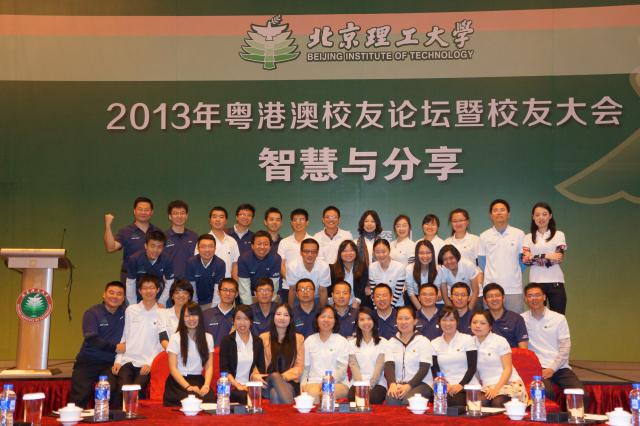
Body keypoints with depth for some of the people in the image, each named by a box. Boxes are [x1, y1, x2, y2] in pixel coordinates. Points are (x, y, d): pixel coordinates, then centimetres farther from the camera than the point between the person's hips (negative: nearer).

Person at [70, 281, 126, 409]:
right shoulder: (92, 313, -2)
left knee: (111, 397, -20)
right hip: (87, 362, -2)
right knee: (79, 400, -10)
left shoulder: (125, 312, 9)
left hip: (109, 364, 2)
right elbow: (91, 339, -13)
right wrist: (115, 347, -14)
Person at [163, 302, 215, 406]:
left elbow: (209, 367, 6)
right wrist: (188, 387, -19)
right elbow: (173, 368, -4)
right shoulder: (175, 338, 4)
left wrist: (206, 385, -14)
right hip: (178, 382, -2)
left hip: (198, 380, 3)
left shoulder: (208, 338, 14)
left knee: (210, 400, -30)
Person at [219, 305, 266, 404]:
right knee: (244, 396, -35)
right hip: (232, 386, -3)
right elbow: (224, 368, -2)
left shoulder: (258, 342, 14)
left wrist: (257, 374, -11)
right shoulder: (227, 340, 5)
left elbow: (261, 367, 13)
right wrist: (237, 385, -15)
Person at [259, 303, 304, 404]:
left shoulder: (299, 338, 15)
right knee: (274, 376, -38)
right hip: (268, 381, 1)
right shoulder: (263, 338, 16)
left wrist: (283, 376, -13)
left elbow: (300, 366, 7)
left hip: (290, 382, -1)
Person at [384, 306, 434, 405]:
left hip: (420, 383, -2)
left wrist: (408, 386, -20)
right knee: (391, 399, -32)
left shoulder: (423, 341, 6)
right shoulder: (392, 342, 16)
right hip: (397, 384, 2)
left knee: (408, 400, -34)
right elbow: (388, 366, 3)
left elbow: (424, 369, -4)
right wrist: (392, 384, -19)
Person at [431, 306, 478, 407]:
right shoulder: (434, 343, 14)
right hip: (445, 386, 1)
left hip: (466, 386, -1)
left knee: (458, 402, -34)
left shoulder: (467, 339, 7)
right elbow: (435, 370, 8)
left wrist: (461, 385, -13)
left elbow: (472, 367, 1)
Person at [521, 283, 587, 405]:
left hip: (560, 367, 2)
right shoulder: (522, 319, 7)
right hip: (538, 368, -2)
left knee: (582, 395, -20)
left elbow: (565, 347, 4)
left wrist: (552, 368, -8)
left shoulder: (559, 318, 9)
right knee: (546, 393, -32)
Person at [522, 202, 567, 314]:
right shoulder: (528, 237, 10)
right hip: (535, 282, 1)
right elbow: (525, 259, -5)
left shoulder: (559, 235, 7)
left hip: (555, 282, -1)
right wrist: (547, 256, -13)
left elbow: (559, 258, -6)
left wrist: (535, 259, -8)